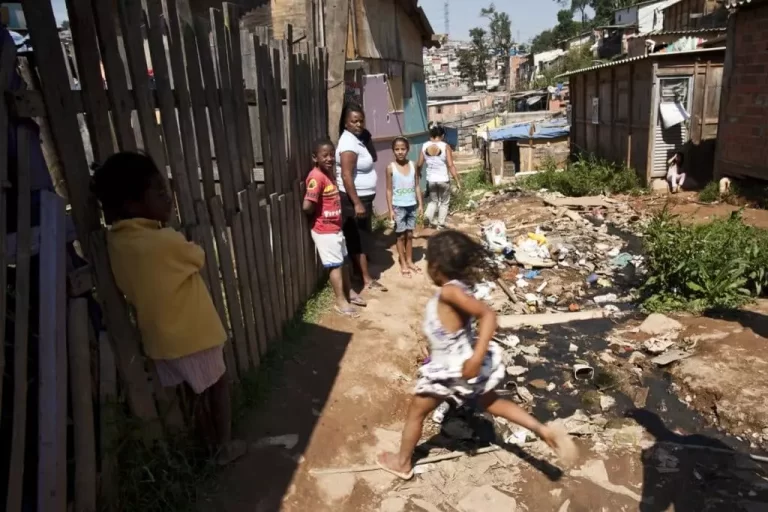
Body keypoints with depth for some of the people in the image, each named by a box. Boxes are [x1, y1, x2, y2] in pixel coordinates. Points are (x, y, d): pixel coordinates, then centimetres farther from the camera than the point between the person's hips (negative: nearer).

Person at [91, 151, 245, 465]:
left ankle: (212, 442, 40)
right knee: (218, 385, 17)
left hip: (159, 336, 7)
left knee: (196, 390, 24)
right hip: (192, 332, -7)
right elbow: (199, 259, -8)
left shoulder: (116, 240, -5)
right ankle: (226, 446, 31)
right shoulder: (166, 241, -28)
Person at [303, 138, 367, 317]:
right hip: (324, 231, -9)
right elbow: (307, 206, -31)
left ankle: (348, 292, 35)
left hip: (335, 227, 9)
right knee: (335, 265, 1)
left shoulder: (329, 173, 6)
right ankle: (341, 301, 13)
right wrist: (318, 214, -11)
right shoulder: (316, 177, -23)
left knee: (342, 261, 20)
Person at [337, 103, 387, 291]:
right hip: (354, 199, -10)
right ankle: (367, 279, 6)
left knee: (361, 238, 17)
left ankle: (362, 273, 29)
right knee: (358, 239, -1)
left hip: (363, 197, 10)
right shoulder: (348, 143, -20)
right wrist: (357, 203, -27)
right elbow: (346, 176, -26)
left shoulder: (357, 139, 11)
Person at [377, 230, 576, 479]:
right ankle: (545, 431, 23)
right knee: (490, 402, 28)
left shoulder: (450, 292, -29)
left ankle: (402, 463, 34)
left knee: (416, 412, 14)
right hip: (459, 361, 8)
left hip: (453, 369, -8)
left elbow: (488, 315, -39)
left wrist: (477, 358, -43)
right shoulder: (457, 288, -3)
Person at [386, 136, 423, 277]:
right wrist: (390, 209, -8)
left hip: (412, 205, 3)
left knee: (409, 235, 12)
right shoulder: (391, 168, -8)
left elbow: (417, 186, 6)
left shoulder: (412, 165, 1)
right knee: (401, 235, 6)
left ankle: (410, 261, 24)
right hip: (398, 206, -3)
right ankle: (403, 264, 16)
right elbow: (389, 190, -5)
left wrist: (420, 204, 3)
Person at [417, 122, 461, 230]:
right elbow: (451, 166, -15)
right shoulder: (445, 147, -13)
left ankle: (429, 217, -3)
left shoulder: (424, 146, -3)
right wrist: (458, 181, -9)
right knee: (444, 202, 15)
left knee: (433, 200, 21)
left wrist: (418, 174, 26)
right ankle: (441, 224, 18)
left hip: (431, 180, 3)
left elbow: (419, 165, 4)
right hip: (444, 180, -3)